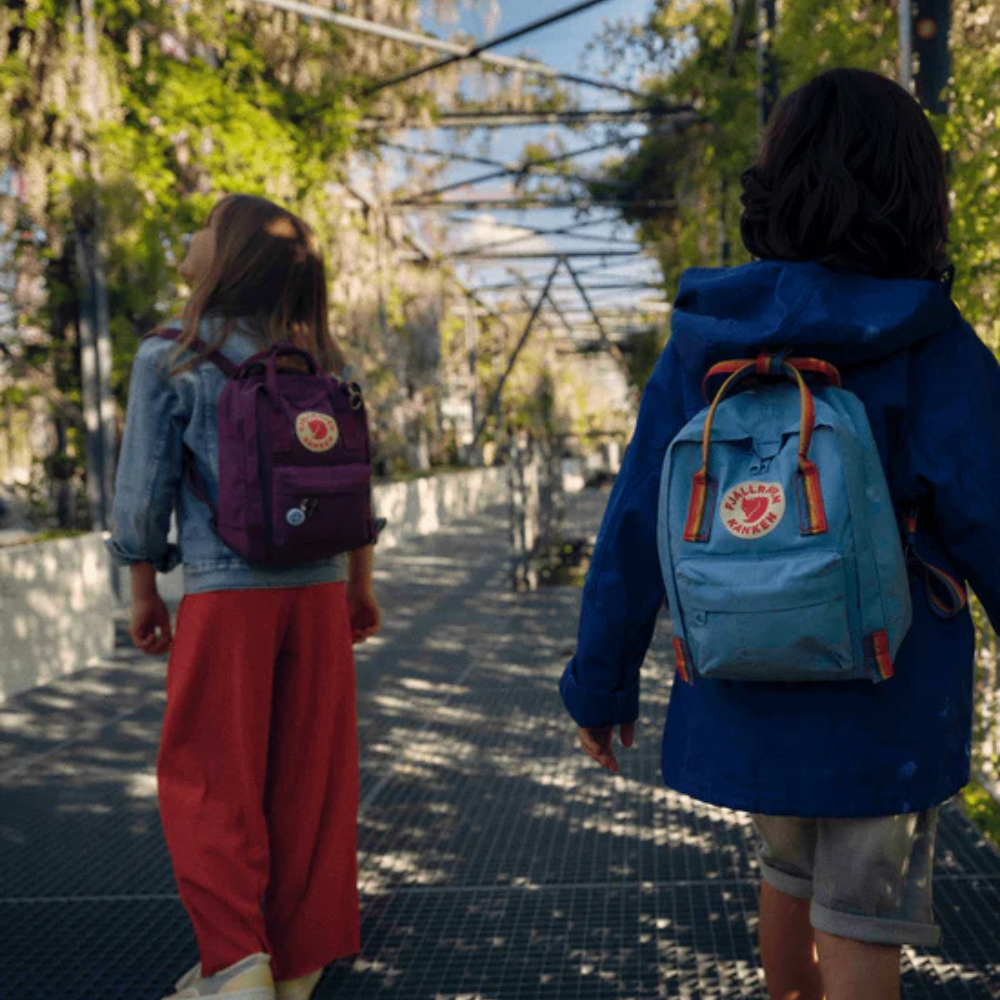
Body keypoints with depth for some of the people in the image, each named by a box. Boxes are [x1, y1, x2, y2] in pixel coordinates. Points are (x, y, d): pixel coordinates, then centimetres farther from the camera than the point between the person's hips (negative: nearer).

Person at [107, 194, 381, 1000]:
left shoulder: (171, 361, -4)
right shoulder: (321, 362, 7)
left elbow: (145, 490, -3)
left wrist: (144, 594, 8)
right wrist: (361, 584, 19)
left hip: (226, 595, -4)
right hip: (319, 592, 4)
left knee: (210, 779, 8)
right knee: (310, 781, 10)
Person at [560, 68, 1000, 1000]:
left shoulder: (705, 341, -3)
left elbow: (636, 522, -3)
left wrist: (602, 676, 6)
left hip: (745, 690, 4)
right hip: (881, 697, -4)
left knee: (788, 874, 27)